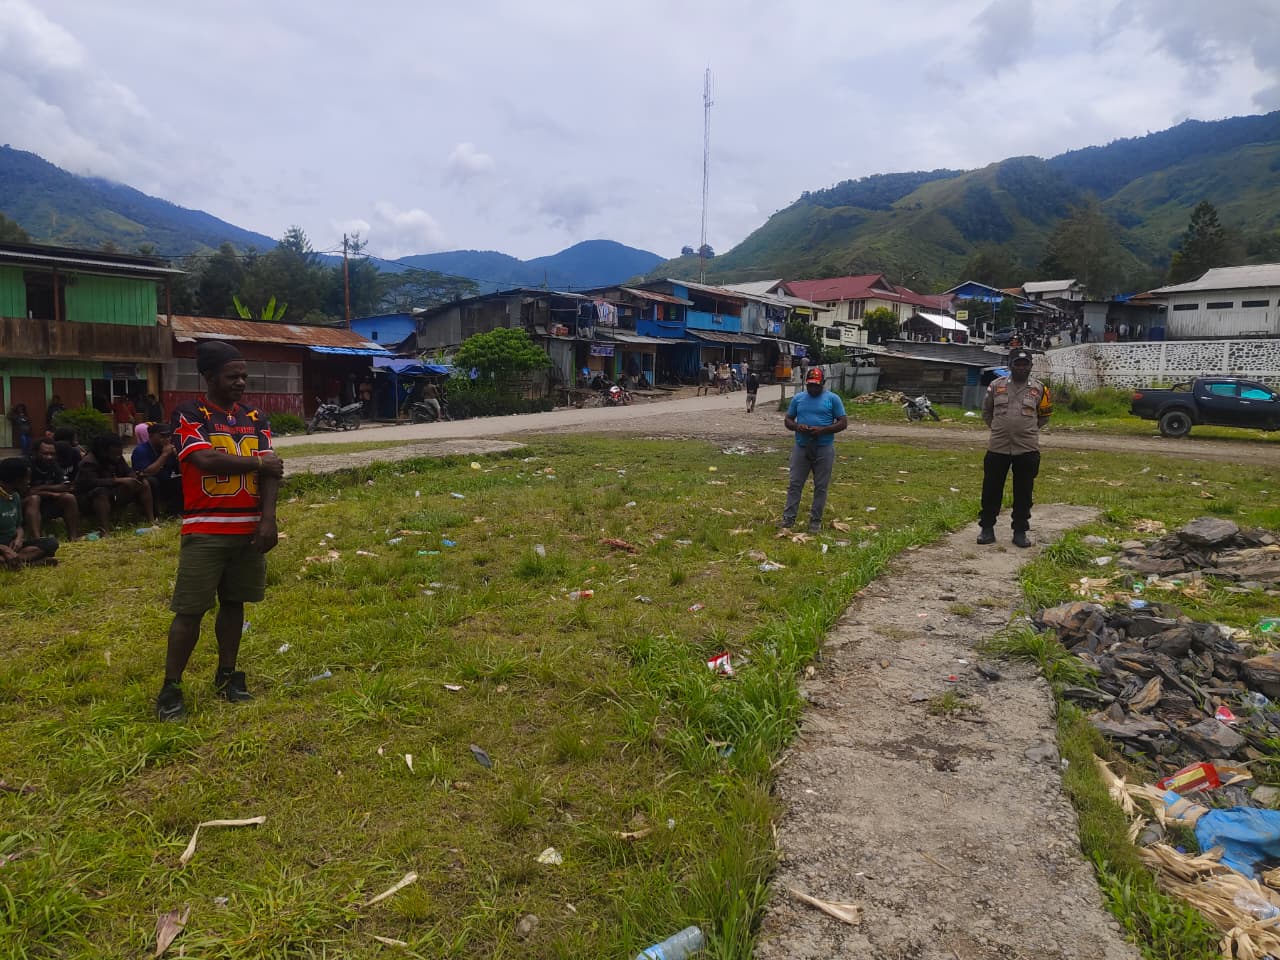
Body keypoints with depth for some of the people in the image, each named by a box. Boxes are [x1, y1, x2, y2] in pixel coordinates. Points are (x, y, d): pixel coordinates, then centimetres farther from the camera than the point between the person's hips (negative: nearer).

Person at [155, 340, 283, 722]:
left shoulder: (255, 418, 9)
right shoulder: (189, 414, -4)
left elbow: (270, 471, -1)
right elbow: (205, 459, -21)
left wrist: (268, 519, -12)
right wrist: (256, 462, -8)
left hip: (250, 528, 4)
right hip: (205, 531, -4)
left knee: (234, 602, 13)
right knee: (190, 609, -1)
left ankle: (227, 675, 25)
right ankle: (170, 687, 10)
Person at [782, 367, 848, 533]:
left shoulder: (832, 399, -1)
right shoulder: (797, 398, 8)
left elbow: (843, 423, -3)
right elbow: (788, 420, 12)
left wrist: (823, 430, -17)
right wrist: (797, 427, -12)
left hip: (824, 449, -2)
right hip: (801, 448, 2)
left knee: (821, 486, 4)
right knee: (795, 484, 1)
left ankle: (816, 520, 12)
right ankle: (788, 518, 4)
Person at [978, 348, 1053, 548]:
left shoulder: (1038, 388, 3)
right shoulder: (997, 385, 3)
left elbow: (1045, 414, 17)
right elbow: (986, 411, 17)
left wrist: (1029, 429, 13)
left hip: (1027, 449, 0)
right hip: (998, 447, 0)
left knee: (1023, 492, 6)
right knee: (991, 489, 4)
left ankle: (1020, 531, 15)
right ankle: (986, 528, 16)